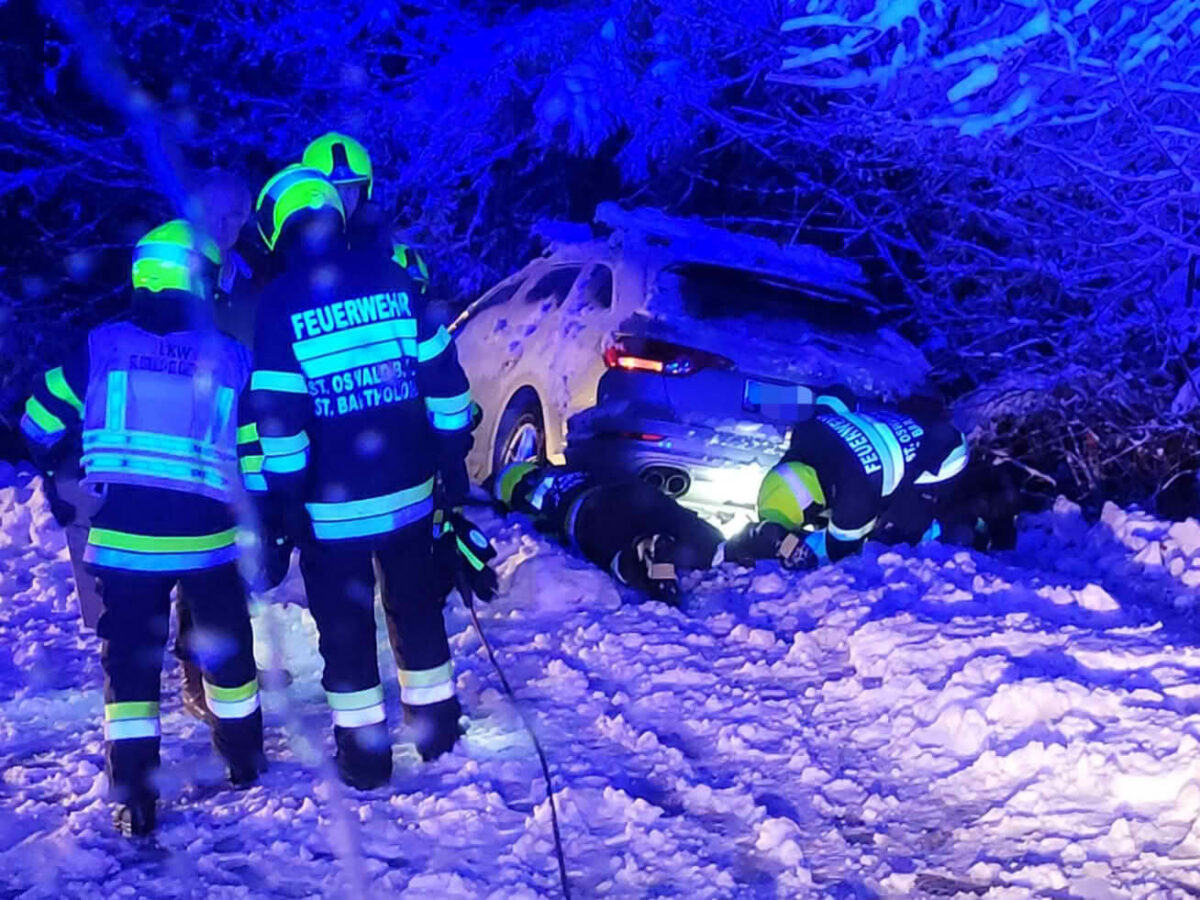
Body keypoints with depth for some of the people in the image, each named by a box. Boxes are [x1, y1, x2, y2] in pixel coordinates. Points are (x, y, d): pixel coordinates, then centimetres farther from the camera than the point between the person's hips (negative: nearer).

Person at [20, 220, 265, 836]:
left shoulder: (99, 347, 0)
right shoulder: (233, 357, 0)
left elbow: (42, 430, 9)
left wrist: (59, 471, 29)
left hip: (120, 537, 0)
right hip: (209, 538, 1)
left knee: (129, 659, 10)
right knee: (225, 646, 20)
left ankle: (134, 796, 8)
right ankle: (243, 756, 37)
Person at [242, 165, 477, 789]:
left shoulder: (280, 302, -10)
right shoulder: (393, 279, 0)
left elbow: (278, 416, -13)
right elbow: (444, 377, 3)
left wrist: (279, 498, -5)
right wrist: (452, 460, 11)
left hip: (331, 504, -3)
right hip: (409, 490, 4)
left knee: (345, 624, 11)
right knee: (416, 605, 21)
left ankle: (364, 750, 19)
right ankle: (436, 722, 33)